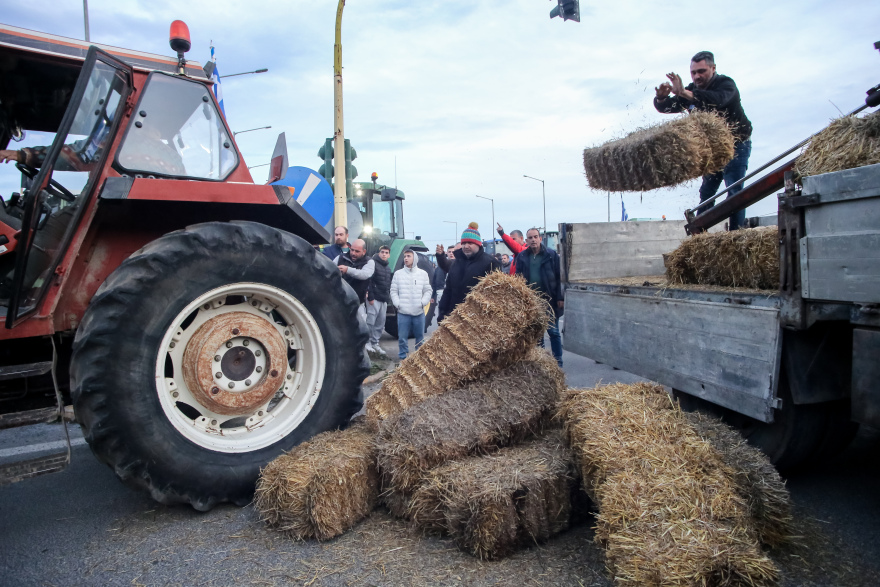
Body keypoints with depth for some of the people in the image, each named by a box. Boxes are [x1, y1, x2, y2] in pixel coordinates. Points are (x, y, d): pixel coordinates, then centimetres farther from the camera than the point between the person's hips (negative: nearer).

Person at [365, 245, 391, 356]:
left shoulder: (388, 268, 19)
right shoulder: (373, 264, -7)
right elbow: (369, 282, -14)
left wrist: (388, 298, 16)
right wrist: (370, 297, -19)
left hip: (384, 300, 8)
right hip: (374, 299, -8)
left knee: (380, 323, 9)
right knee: (371, 321, -7)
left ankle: (375, 343, 17)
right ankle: (367, 342, 3)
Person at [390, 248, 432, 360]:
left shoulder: (423, 273, 6)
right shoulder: (398, 273, 5)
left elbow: (427, 291, 7)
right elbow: (393, 291, 6)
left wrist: (423, 303, -6)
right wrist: (397, 304, -6)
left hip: (419, 312, 1)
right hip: (403, 312, -1)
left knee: (420, 337, 10)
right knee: (402, 337, 1)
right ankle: (403, 357, 14)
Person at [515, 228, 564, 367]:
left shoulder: (552, 255, -3)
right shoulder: (522, 257, 5)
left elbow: (560, 277, -4)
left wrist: (560, 298, -9)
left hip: (550, 300, -3)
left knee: (553, 332, 4)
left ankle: (558, 362, 13)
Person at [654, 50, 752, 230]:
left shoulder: (726, 84, -20)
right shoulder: (692, 90, 0)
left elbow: (717, 99, -44)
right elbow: (666, 108, -7)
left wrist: (684, 93, -58)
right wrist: (661, 98, -32)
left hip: (737, 144, -6)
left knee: (734, 191, -15)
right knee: (706, 192, 5)